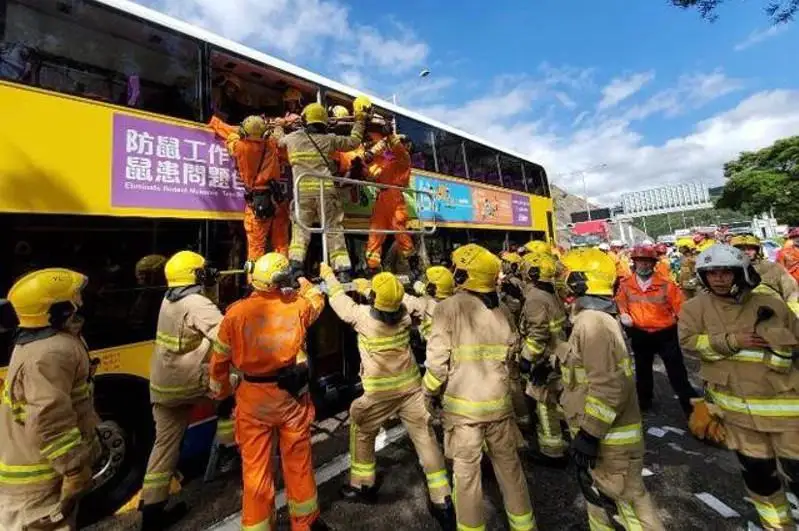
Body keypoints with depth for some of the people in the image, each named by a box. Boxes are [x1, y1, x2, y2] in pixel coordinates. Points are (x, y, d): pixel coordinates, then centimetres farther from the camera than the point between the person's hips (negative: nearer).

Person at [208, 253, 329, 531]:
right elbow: (317, 301, 15)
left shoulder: (236, 312, -9)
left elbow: (219, 359, 1)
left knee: (255, 469, 16)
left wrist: (220, 392, 18)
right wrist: (304, 283, 32)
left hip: (252, 398, 0)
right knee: (298, 462, 20)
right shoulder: (297, 305, -9)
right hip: (292, 395, 1)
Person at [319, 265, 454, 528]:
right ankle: (443, 501, 17)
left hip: (380, 392, -3)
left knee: (361, 434, 22)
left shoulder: (363, 316, -17)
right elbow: (394, 299, 17)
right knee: (425, 438, 9)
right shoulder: (404, 313, -7)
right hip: (410, 385, 4)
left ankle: (363, 486, 38)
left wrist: (328, 275, 17)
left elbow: (339, 299, 1)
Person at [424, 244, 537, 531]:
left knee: (466, 472, 14)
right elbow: (513, 355, 9)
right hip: (499, 402, 5)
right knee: (509, 466, 23)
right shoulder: (502, 310, -1)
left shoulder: (448, 307, -16)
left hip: (462, 405, -4)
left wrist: (430, 391, 1)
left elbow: (438, 360, -15)